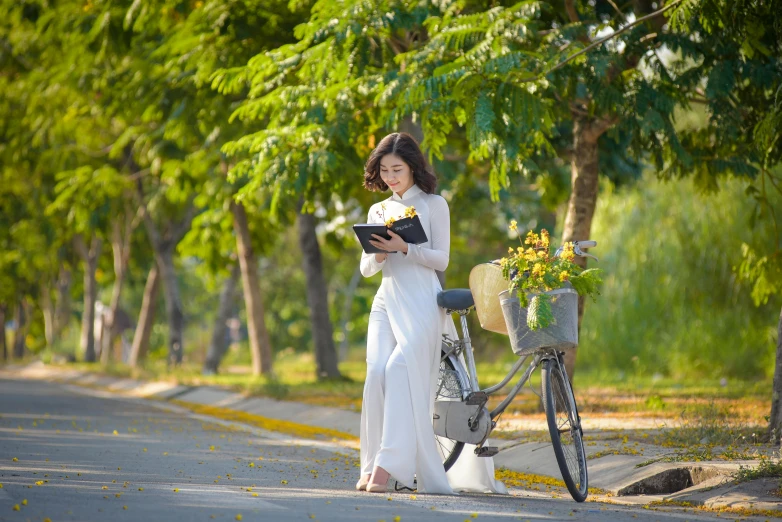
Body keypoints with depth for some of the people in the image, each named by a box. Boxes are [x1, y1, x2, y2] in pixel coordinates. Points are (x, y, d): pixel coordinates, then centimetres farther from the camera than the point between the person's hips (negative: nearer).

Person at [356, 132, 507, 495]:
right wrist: (378, 256, -7)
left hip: (421, 300, -4)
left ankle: (389, 464, -25)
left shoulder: (433, 205, 6)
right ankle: (371, 465, -10)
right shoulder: (378, 211, 19)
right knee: (376, 373, -13)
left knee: (400, 370, -21)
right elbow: (366, 268, 16)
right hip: (386, 299, 4)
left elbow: (440, 258, -3)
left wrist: (404, 247, -18)